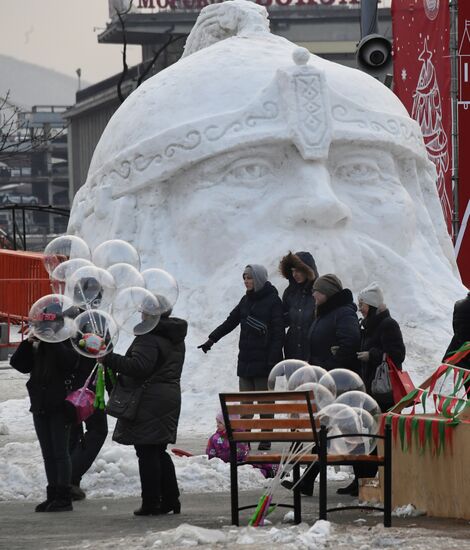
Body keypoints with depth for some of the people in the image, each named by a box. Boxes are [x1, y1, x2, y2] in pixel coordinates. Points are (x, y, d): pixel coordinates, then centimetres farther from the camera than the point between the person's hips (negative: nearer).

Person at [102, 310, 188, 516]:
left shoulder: (149, 338, -17)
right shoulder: (175, 339, 14)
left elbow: (139, 366, -26)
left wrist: (109, 360, -20)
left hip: (149, 401, -9)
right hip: (170, 397, 9)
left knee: (147, 453, -4)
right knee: (159, 452, 16)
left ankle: (151, 502, -4)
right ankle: (170, 499, 15)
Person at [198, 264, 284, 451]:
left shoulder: (273, 301, -8)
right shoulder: (246, 300, 13)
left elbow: (278, 333, -12)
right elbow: (230, 322, 20)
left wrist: (273, 360, -17)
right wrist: (211, 339, 13)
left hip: (263, 361, -6)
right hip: (245, 360, 6)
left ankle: (265, 439, 5)